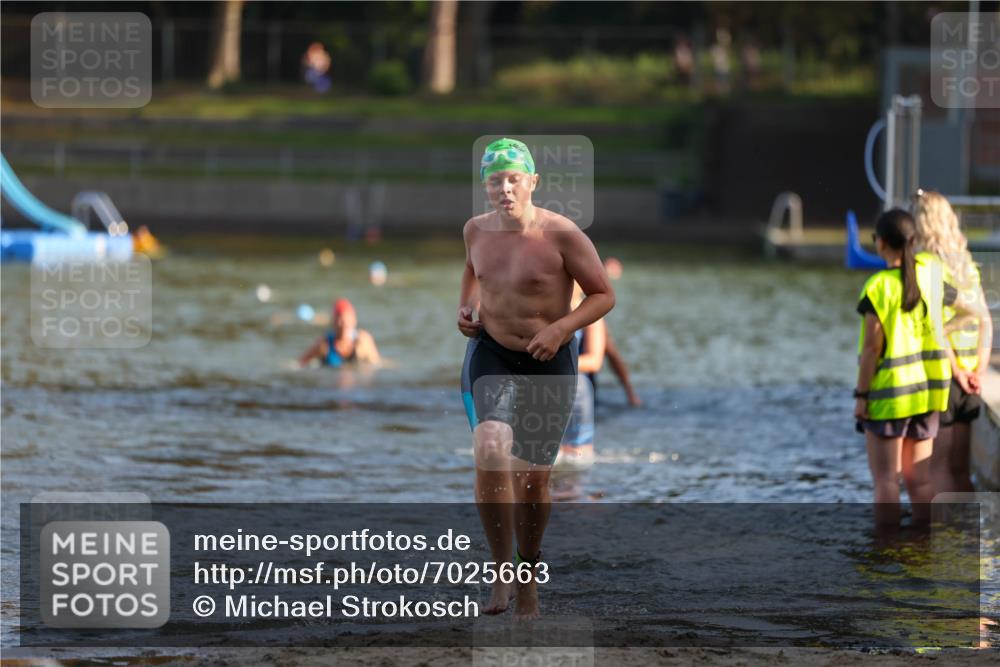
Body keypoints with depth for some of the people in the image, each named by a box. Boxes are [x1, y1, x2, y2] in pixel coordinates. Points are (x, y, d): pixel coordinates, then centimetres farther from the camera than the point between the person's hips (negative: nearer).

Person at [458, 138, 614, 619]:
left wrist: (561, 329, -23)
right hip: (489, 354, 2)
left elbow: (604, 295, -10)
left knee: (533, 476, 6)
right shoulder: (478, 229, -2)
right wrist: (466, 307, 5)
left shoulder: (562, 235, -17)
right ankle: (500, 572, -15)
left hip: (549, 362, -2)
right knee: (490, 452, -24)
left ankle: (529, 567, 34)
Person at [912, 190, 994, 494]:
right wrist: (978, 371, 3)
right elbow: (986, 323, 9)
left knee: (935, 471, -1)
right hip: (966, 381, 7)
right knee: (959, 469, 13)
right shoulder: (966, 264, 10)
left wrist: (957, 372, -12)